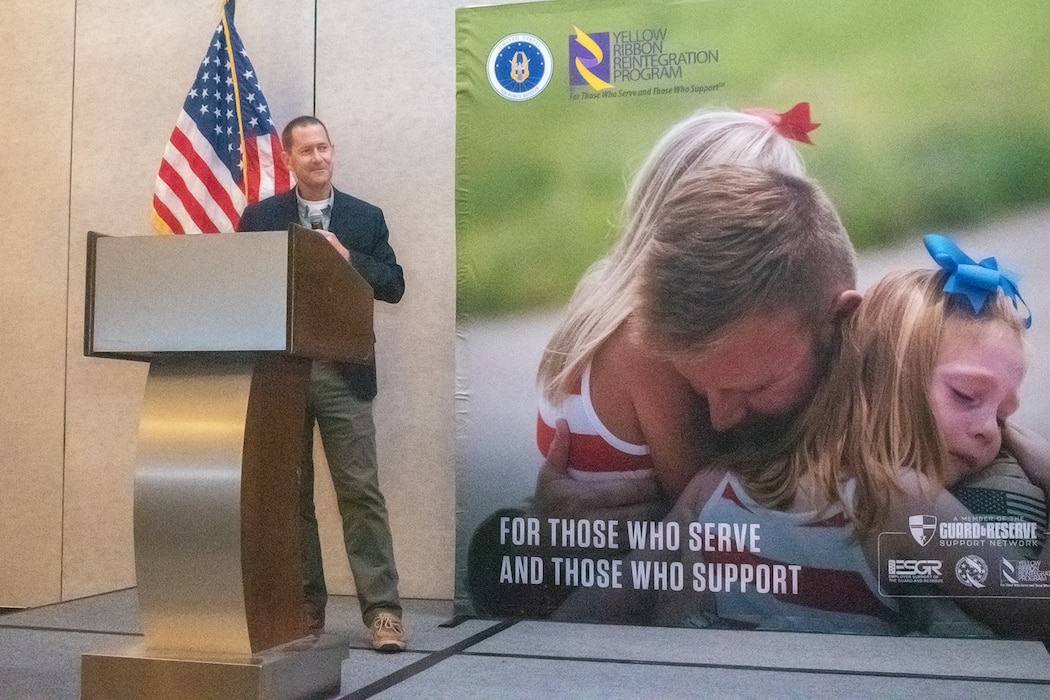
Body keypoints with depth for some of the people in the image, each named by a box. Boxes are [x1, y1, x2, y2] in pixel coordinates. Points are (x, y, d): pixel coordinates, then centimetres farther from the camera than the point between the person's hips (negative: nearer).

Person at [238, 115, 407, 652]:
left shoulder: (366, 218, 8)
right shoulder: (259, 217, 9)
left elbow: (393, 287, 3)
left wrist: (346, 258, -10)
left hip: (342, 372, -1)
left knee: (361, 492, -4)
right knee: (289, 494, 8)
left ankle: (382, 611, 0)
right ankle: (302, 607, 18)